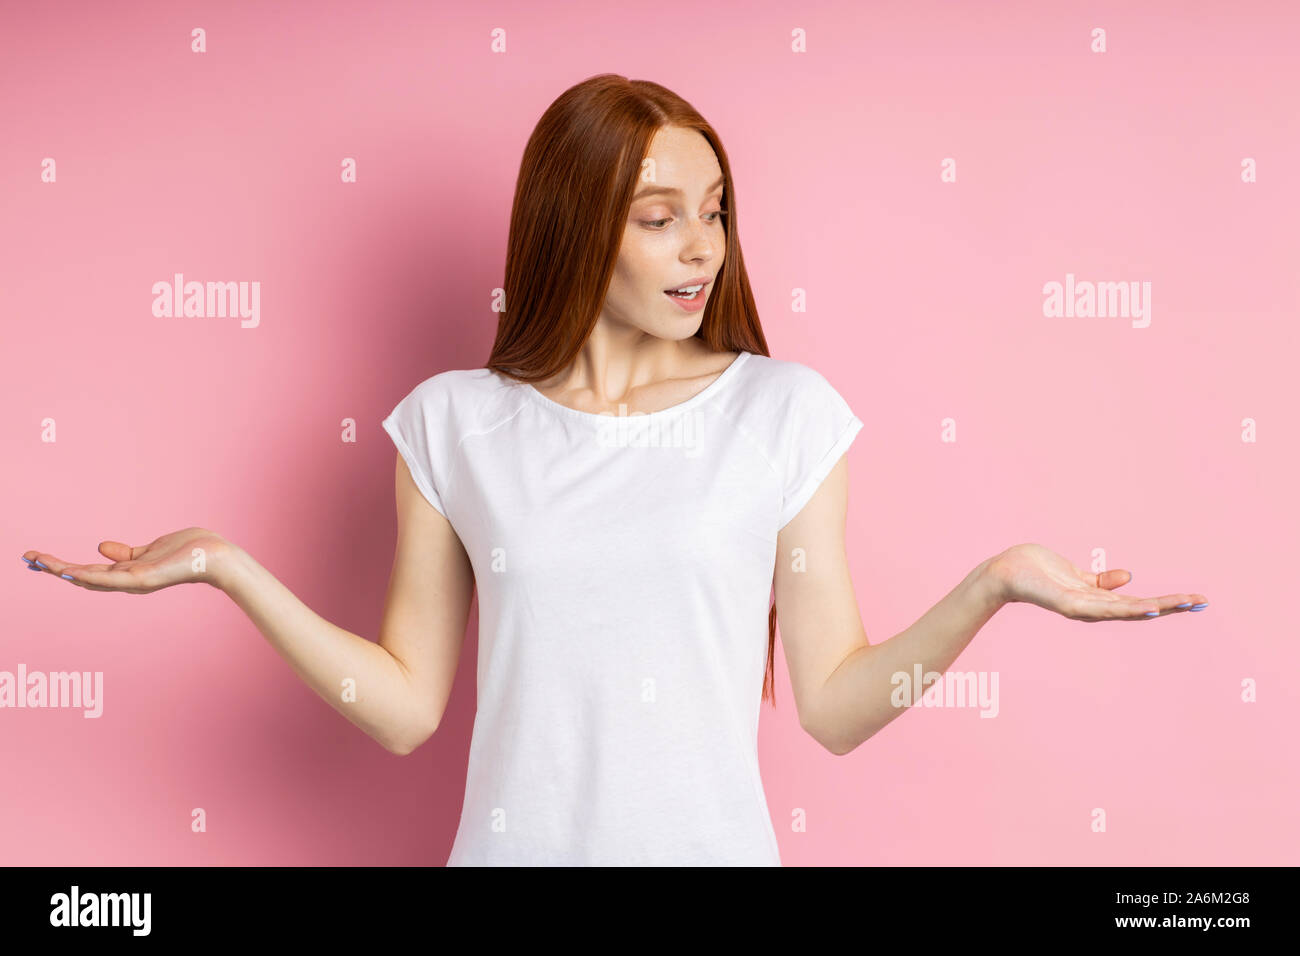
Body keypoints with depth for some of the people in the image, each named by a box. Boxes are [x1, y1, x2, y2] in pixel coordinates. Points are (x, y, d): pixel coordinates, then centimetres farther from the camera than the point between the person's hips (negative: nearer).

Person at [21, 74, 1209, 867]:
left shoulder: (785, 411, -4)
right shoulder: (456, 422, -2)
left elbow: (834, 705, -4)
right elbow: (406, 707, -1)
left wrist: (991, 587, -16)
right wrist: (229, 568, -8)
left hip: (712, 843, 0)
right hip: (518, 842, 1)